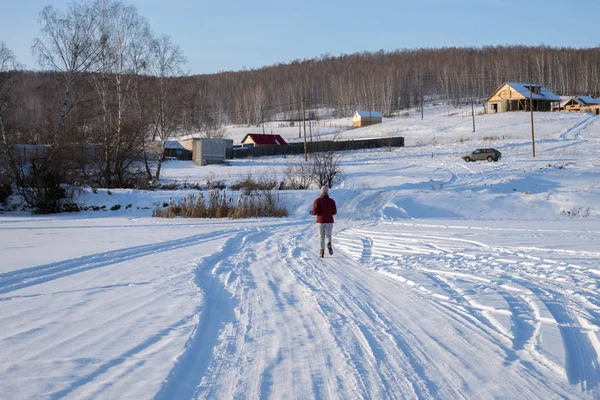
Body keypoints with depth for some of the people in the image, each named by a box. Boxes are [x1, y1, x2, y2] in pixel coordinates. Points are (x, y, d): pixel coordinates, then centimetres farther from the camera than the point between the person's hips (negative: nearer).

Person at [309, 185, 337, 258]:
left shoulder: (317, 201, -5)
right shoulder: (332, 201, 0)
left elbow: (315, 211, -12)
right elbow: (334, 212, 0)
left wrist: (311, 212, 10)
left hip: (320, 221, -1)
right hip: (329, 221, 1)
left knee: (321, 237, 9)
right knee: (328, 236, 6)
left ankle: (322, 252, 0)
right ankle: (329, 244, -26)